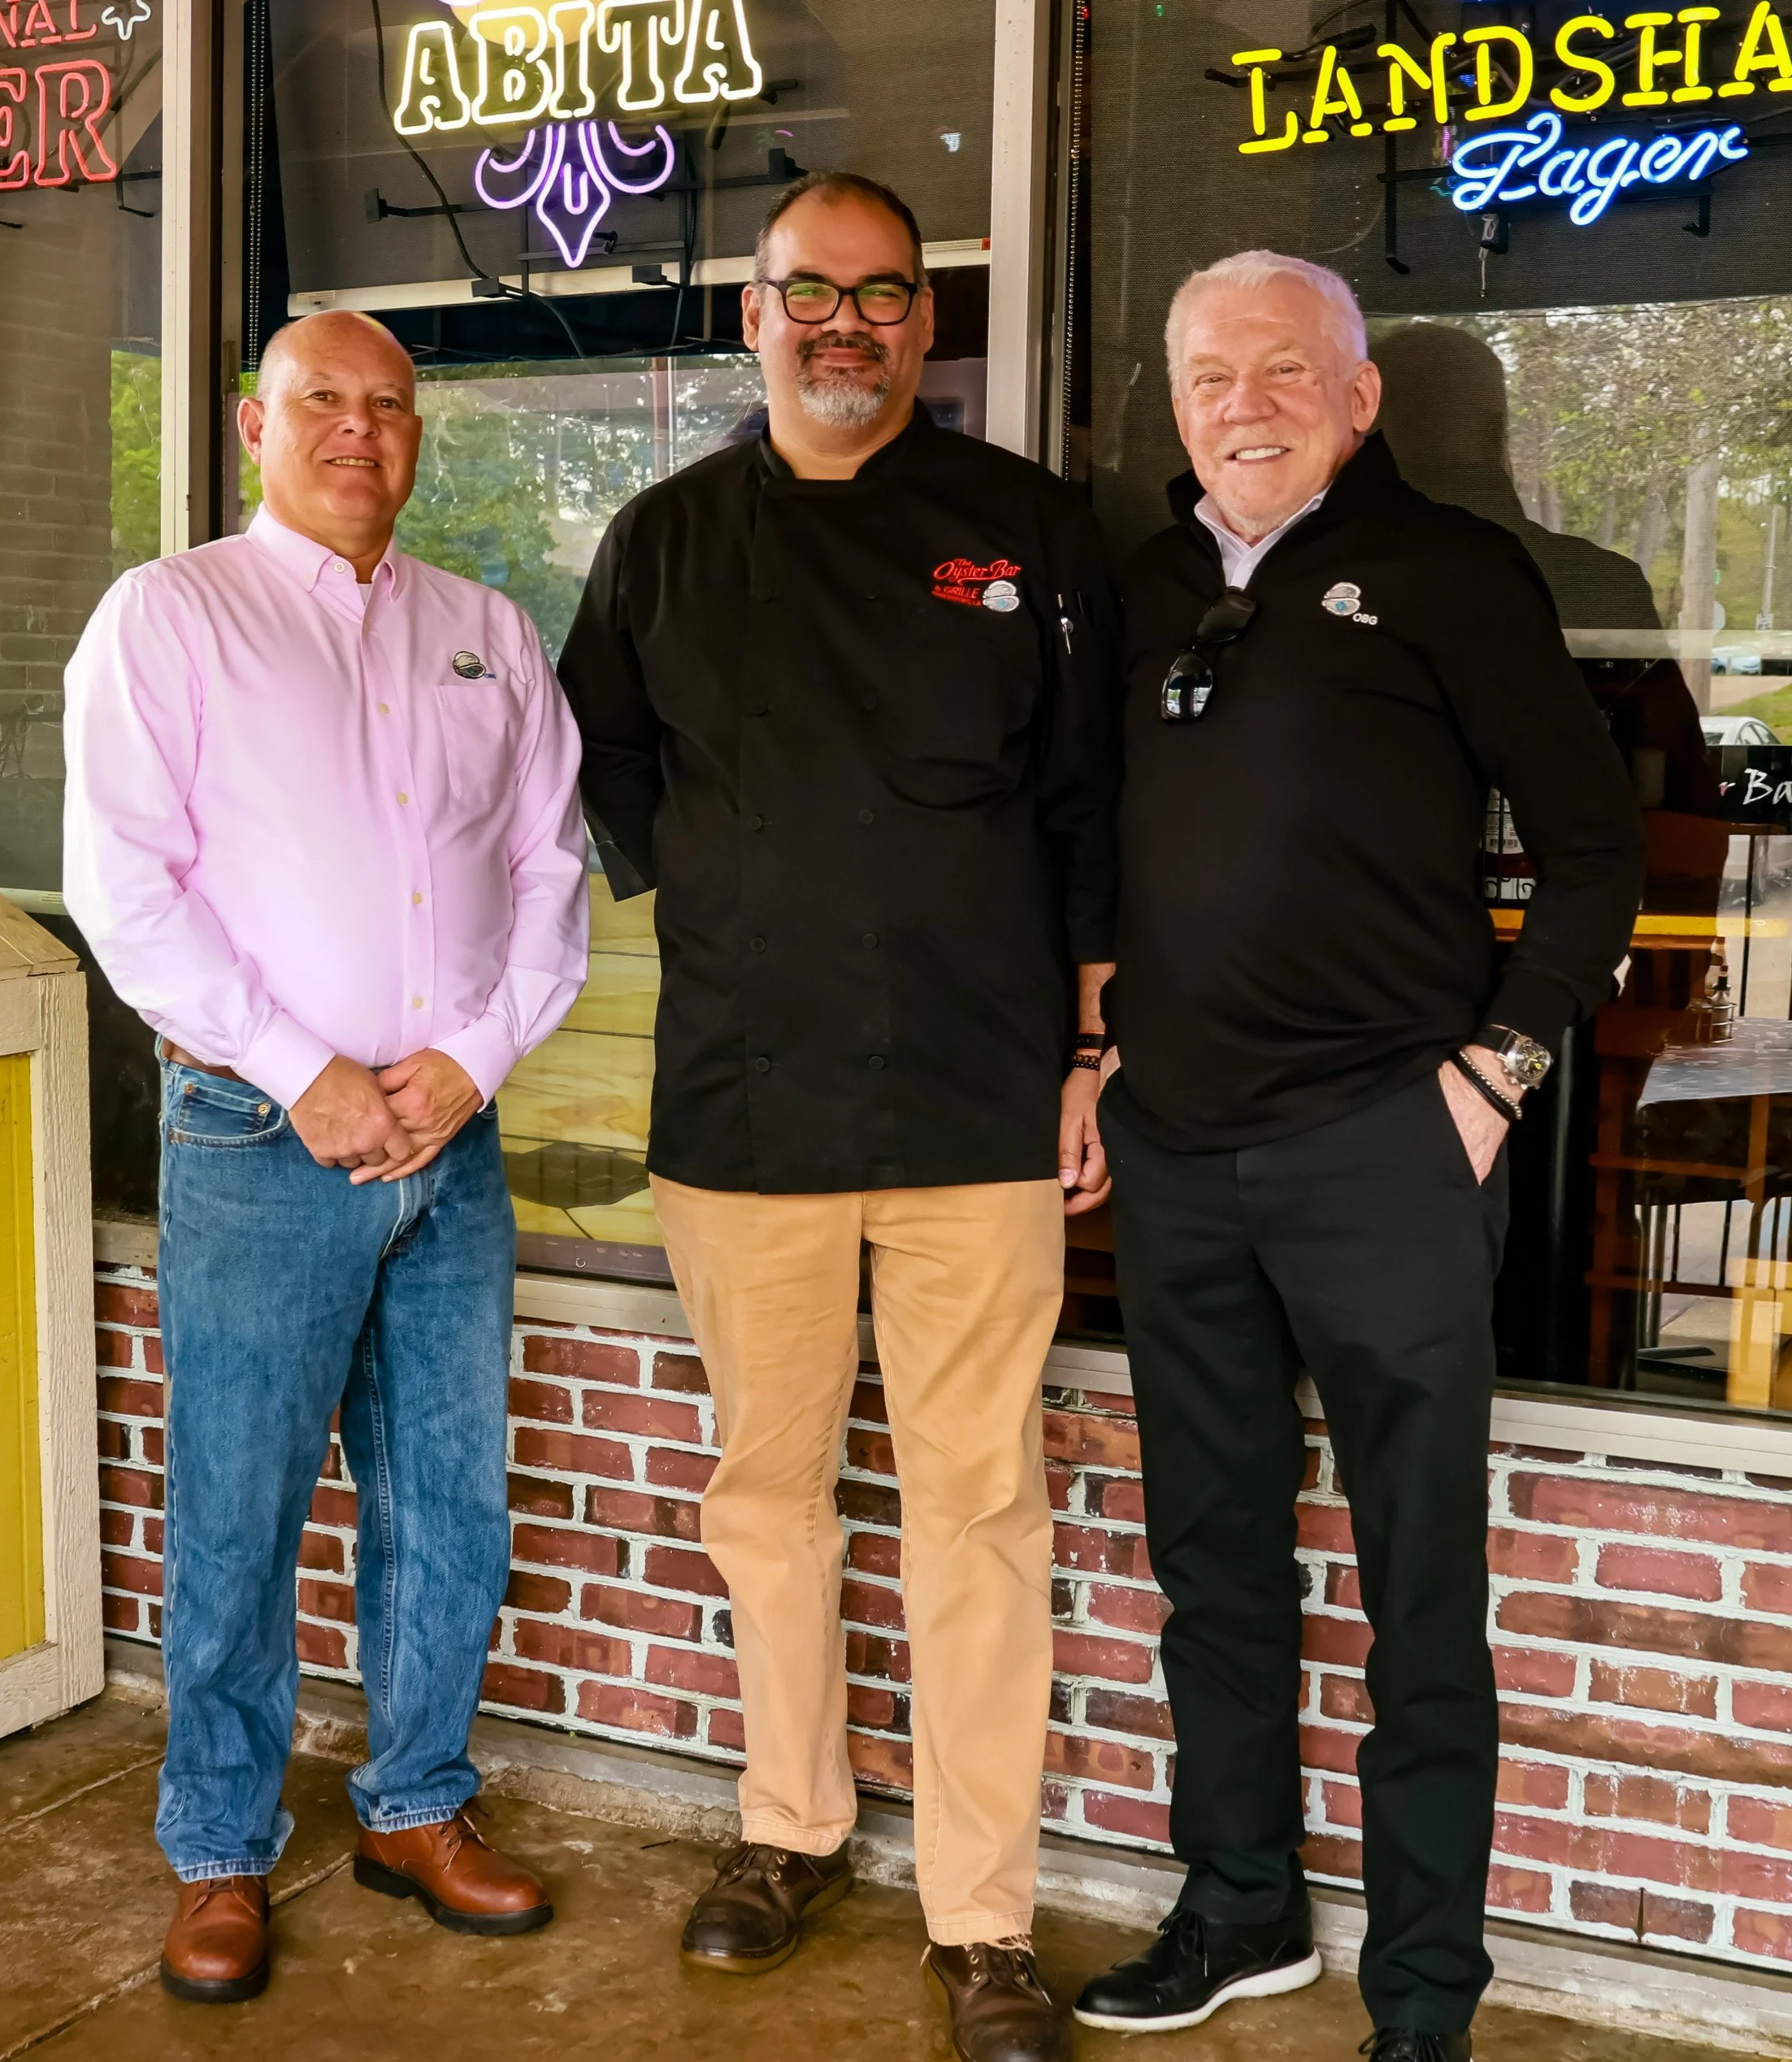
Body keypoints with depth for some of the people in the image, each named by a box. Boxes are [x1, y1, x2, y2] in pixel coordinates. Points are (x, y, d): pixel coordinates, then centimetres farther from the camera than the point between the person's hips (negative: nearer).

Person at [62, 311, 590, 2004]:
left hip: (451, 1133, 4)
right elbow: (125, 883, -7)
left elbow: (552, 866, 10)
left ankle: (414, 1808, 28)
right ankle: (219, 1852, 19)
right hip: (260, 1140, -4)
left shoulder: (488, 636, 13)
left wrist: (472, 1056, -4)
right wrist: (304, 1075, -12)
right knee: (237, 1517, 2)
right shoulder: (168, 616, 1)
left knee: (450, 1504, 10)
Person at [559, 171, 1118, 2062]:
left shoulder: (1024, 528, 5)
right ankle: (791, 1827, 31)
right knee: (766, 1484, 12)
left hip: (980, 1108, -1)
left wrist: (1092, 1046, 2)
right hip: (743, 1102, 2)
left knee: (977, 1504, 0)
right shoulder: (667, 540, 9)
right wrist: (716, 906, 8)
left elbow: (1088, 801, 6)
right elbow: (601, 771, 19)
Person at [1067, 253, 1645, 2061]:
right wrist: (1105, 1050, 11)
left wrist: (1495, 1064, -8)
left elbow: (1593, 842, -2)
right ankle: (1242, 1910, 32)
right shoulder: (1147, 592, 12)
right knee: (1212, 1558, 15)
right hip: (1175, 1151, 5)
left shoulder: (1443, 571, -2)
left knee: (1419, 1589, 3)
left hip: (1382, 1147, -5)